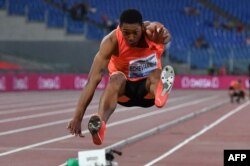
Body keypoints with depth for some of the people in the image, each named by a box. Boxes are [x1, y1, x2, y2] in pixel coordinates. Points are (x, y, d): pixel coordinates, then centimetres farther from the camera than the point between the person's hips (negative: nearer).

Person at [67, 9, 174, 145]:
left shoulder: (153, 31, -23)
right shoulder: (111, 41, -26)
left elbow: (166, 36, -49)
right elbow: (93, 79, -34)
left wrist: (162, 35, -77)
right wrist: (77, 117, -44)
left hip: (148, 88, 1)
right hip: (125, 89, -1)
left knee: (158, 74, -33)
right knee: (116, 79, -36)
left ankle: (161, 91, -69)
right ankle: (100, 123, -62)